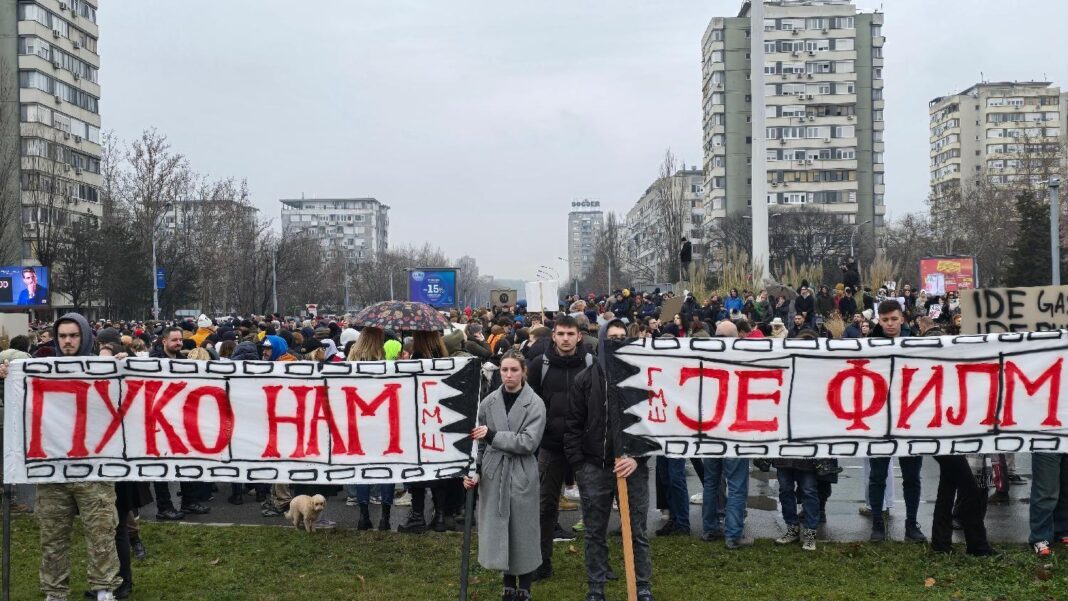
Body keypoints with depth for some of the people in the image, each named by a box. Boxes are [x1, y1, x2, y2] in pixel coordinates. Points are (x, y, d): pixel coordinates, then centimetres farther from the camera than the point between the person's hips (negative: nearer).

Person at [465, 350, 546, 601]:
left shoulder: (535, 404, -6)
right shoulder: (489, 402, 3)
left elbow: (529, 442, -15)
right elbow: (479, 441, 10)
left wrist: (493, 435, -18)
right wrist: (473, 470, -1)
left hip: (522, 476, -2)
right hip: (493, 475, 3)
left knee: (522, 532, 5)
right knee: (498, 531, 7)